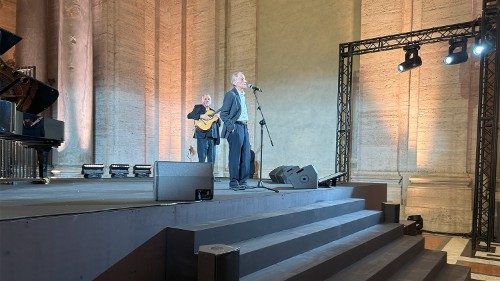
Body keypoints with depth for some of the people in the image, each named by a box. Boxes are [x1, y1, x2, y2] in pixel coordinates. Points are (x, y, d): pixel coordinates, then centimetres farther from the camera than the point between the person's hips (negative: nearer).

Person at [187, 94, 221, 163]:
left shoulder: (212, 111, 23)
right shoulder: (198, 107, 9)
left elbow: (218, 124, 21)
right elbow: (189, 115, -7)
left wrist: (217, 118, 0)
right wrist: (201, 116, -18)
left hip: (212, 137, 5)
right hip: (202, 136, -5)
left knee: (212, 159, 3)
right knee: (202, 159, -8)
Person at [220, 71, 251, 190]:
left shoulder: (242, 95, 19)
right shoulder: (230, 95, -7)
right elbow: (223, 114, -11)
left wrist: (245, 126, 15)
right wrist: (231, 127, -17)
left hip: (244, 128, 9)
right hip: (235, 129, -8)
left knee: (246, 157, 7)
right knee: (235, 157, -5)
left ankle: (243, 182, 15)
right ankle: (234, 183, 2)